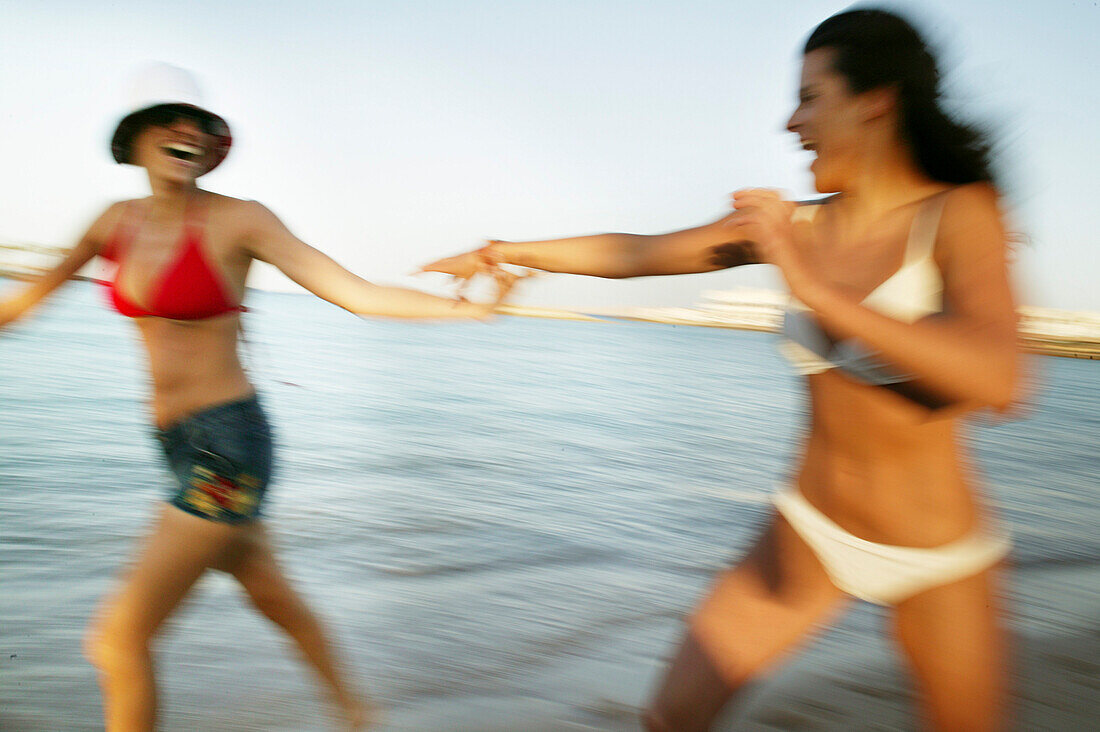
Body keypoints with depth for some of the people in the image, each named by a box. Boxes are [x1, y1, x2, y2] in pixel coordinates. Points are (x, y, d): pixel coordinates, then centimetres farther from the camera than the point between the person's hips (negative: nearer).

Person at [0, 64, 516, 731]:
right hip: (180, 445, 7)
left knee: (119, 636, -4)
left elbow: (358, 294, -15)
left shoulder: (241, 220, -11)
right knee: (273, 596, 23)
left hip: (230, 445, -7)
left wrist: (470, 307, -24)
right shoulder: (119, 222, 6)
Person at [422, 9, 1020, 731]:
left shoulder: (960, 212, -15)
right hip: (811, 532, 4)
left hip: (937, 562, -3)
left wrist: (816, 289, -33)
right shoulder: (798, 223, -2)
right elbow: (634, 252, 4)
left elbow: (996, 381, -31)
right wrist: (506, 250, 10)